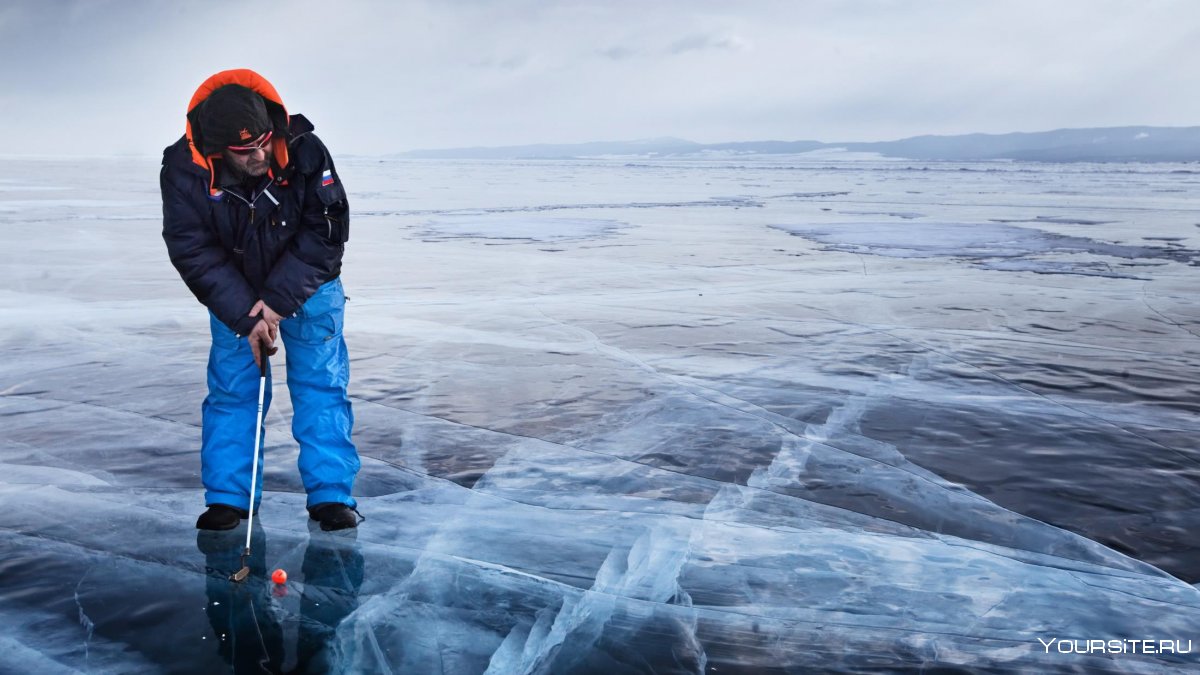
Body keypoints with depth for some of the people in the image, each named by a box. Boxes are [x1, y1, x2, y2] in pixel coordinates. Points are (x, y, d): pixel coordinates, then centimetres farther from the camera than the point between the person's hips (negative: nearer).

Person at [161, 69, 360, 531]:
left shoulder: (305, 151, -26)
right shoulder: (184, 170, -23)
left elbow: (326, 233, -20)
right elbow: (193, 253, -18)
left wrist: (279, 300, -23)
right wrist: (244, 314, -24)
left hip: (308, 289, -1)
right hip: (234, 297, 1)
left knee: (321, 386, -3)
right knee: (231, 392, 1)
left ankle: (331, 495, 4)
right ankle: (228, 497, 12)